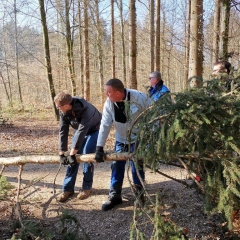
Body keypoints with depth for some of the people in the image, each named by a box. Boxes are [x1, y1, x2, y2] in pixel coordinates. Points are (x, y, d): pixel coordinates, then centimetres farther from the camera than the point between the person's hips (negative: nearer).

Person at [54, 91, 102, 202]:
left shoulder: (86, 110, -41)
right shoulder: (63, 111, -22)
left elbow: (82, 132, -38)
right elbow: (63, 131, -17)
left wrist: (72, 153, -35)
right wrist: (61, 153, -18)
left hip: (94, 130, -5)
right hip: (80, 130, 6)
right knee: (72, 159, -1)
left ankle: (87, 187, 4)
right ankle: (68, 188, 7)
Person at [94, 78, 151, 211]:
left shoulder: (139, 97, -26)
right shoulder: (109, 103, -15)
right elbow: (105, 125, -13)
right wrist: (99, 148, -15)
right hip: (121, 139, 4)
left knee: (137, 166, -1)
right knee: (117, 166, 5)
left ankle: (140, 194, 20)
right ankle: (115, 196, 19)